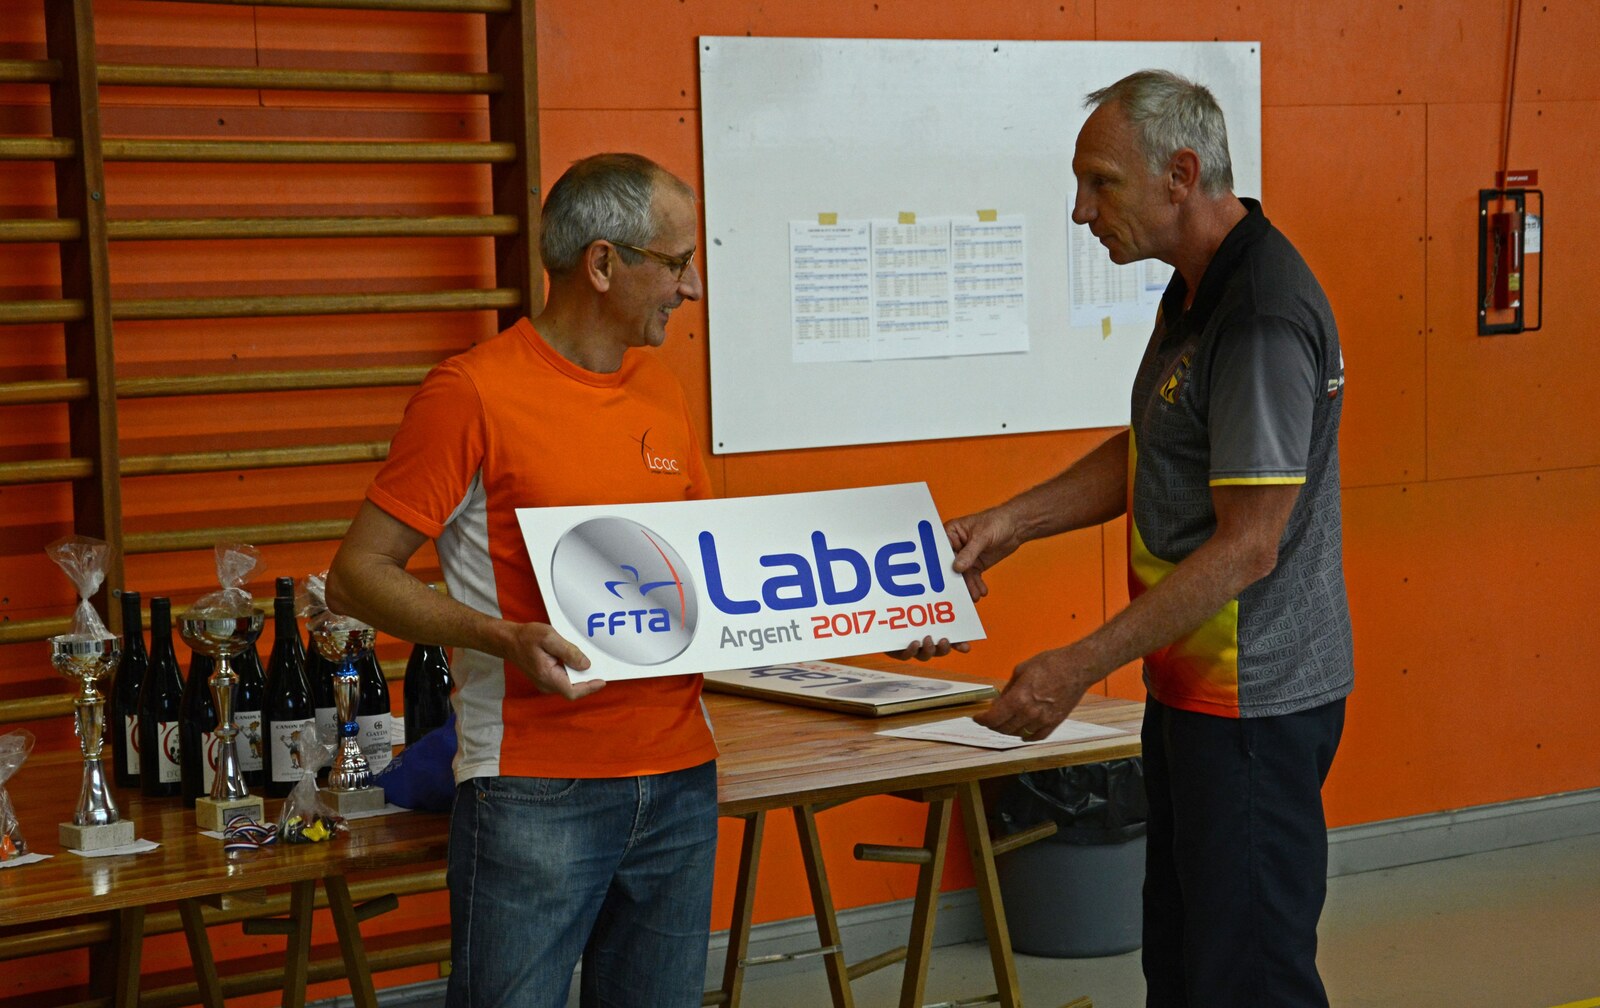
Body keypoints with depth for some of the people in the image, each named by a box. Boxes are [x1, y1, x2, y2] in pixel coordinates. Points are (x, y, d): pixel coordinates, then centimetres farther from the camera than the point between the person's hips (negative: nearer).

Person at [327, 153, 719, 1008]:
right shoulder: (473, 392, -9)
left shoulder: (661, 390, 12)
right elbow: (356, 576, -10)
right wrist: (503, 638, -23)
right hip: (535, 791, -6)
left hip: (679, 777, 7)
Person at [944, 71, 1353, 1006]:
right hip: (1194, 684, 10)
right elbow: (1145, 456, 21)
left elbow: (1248, 546, -25)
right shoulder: (1197, 290, 10)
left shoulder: (1262, 316, -23)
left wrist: (1082, 667, -23)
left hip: (1255, 701, -10)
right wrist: (1013, 521, 6)